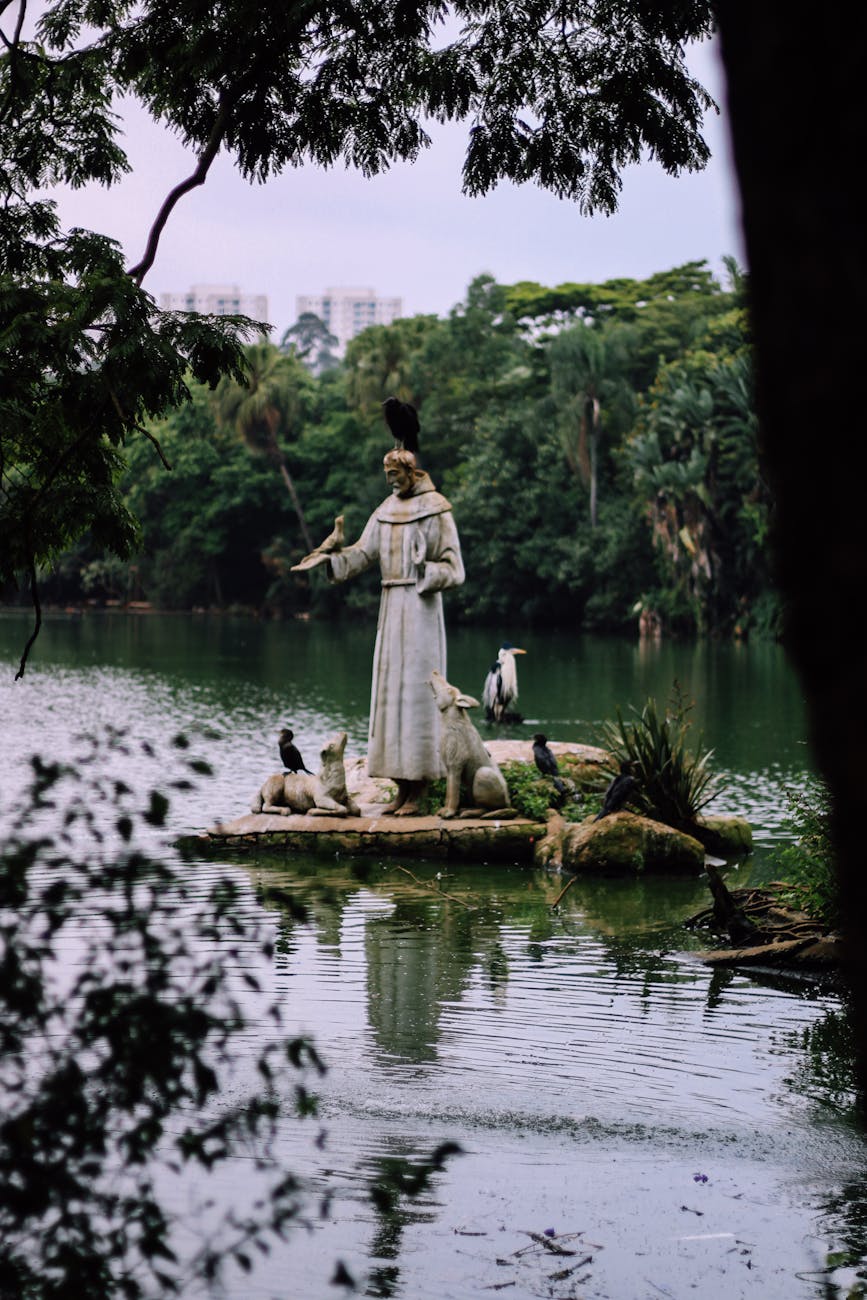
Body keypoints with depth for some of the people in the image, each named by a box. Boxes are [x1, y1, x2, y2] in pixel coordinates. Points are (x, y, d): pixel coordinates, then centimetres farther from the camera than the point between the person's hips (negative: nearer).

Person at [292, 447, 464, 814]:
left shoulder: (436, 510, -5)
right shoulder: (386, 512, 14)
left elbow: (453, 568, -7)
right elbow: (363, 553, 10)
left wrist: (425, 571, -24)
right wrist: (329, 558, -5)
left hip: (421, 606, -7)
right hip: (391, 605, 7)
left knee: (416, 692, -8)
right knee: (390, 692, 4)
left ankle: (418, 790, -6)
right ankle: (401, 788, 8)